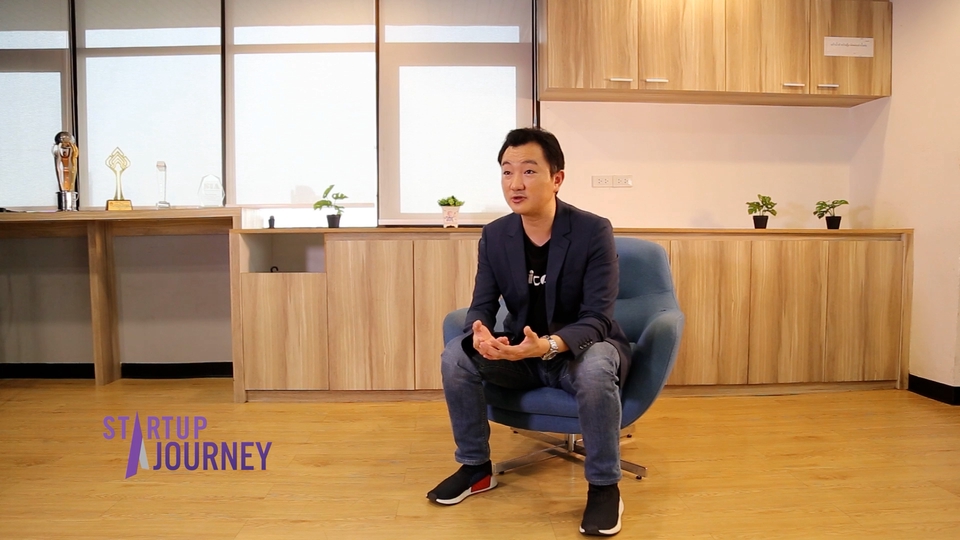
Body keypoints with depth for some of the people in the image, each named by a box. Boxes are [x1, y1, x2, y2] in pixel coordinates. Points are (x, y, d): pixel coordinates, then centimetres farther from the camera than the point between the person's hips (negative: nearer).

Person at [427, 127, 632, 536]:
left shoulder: (594, 231, -19)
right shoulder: (494, 235, -7)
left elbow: (596, 318, -23)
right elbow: (482, 305, -7)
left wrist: (548, 345, -43)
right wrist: (481, 335, -33)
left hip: (581, 348, -3)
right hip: (521, 350, 4)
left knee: (595, 370, -38)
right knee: (455, 356, -19)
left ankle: (604, 486, -14)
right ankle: (476, 467, 1)